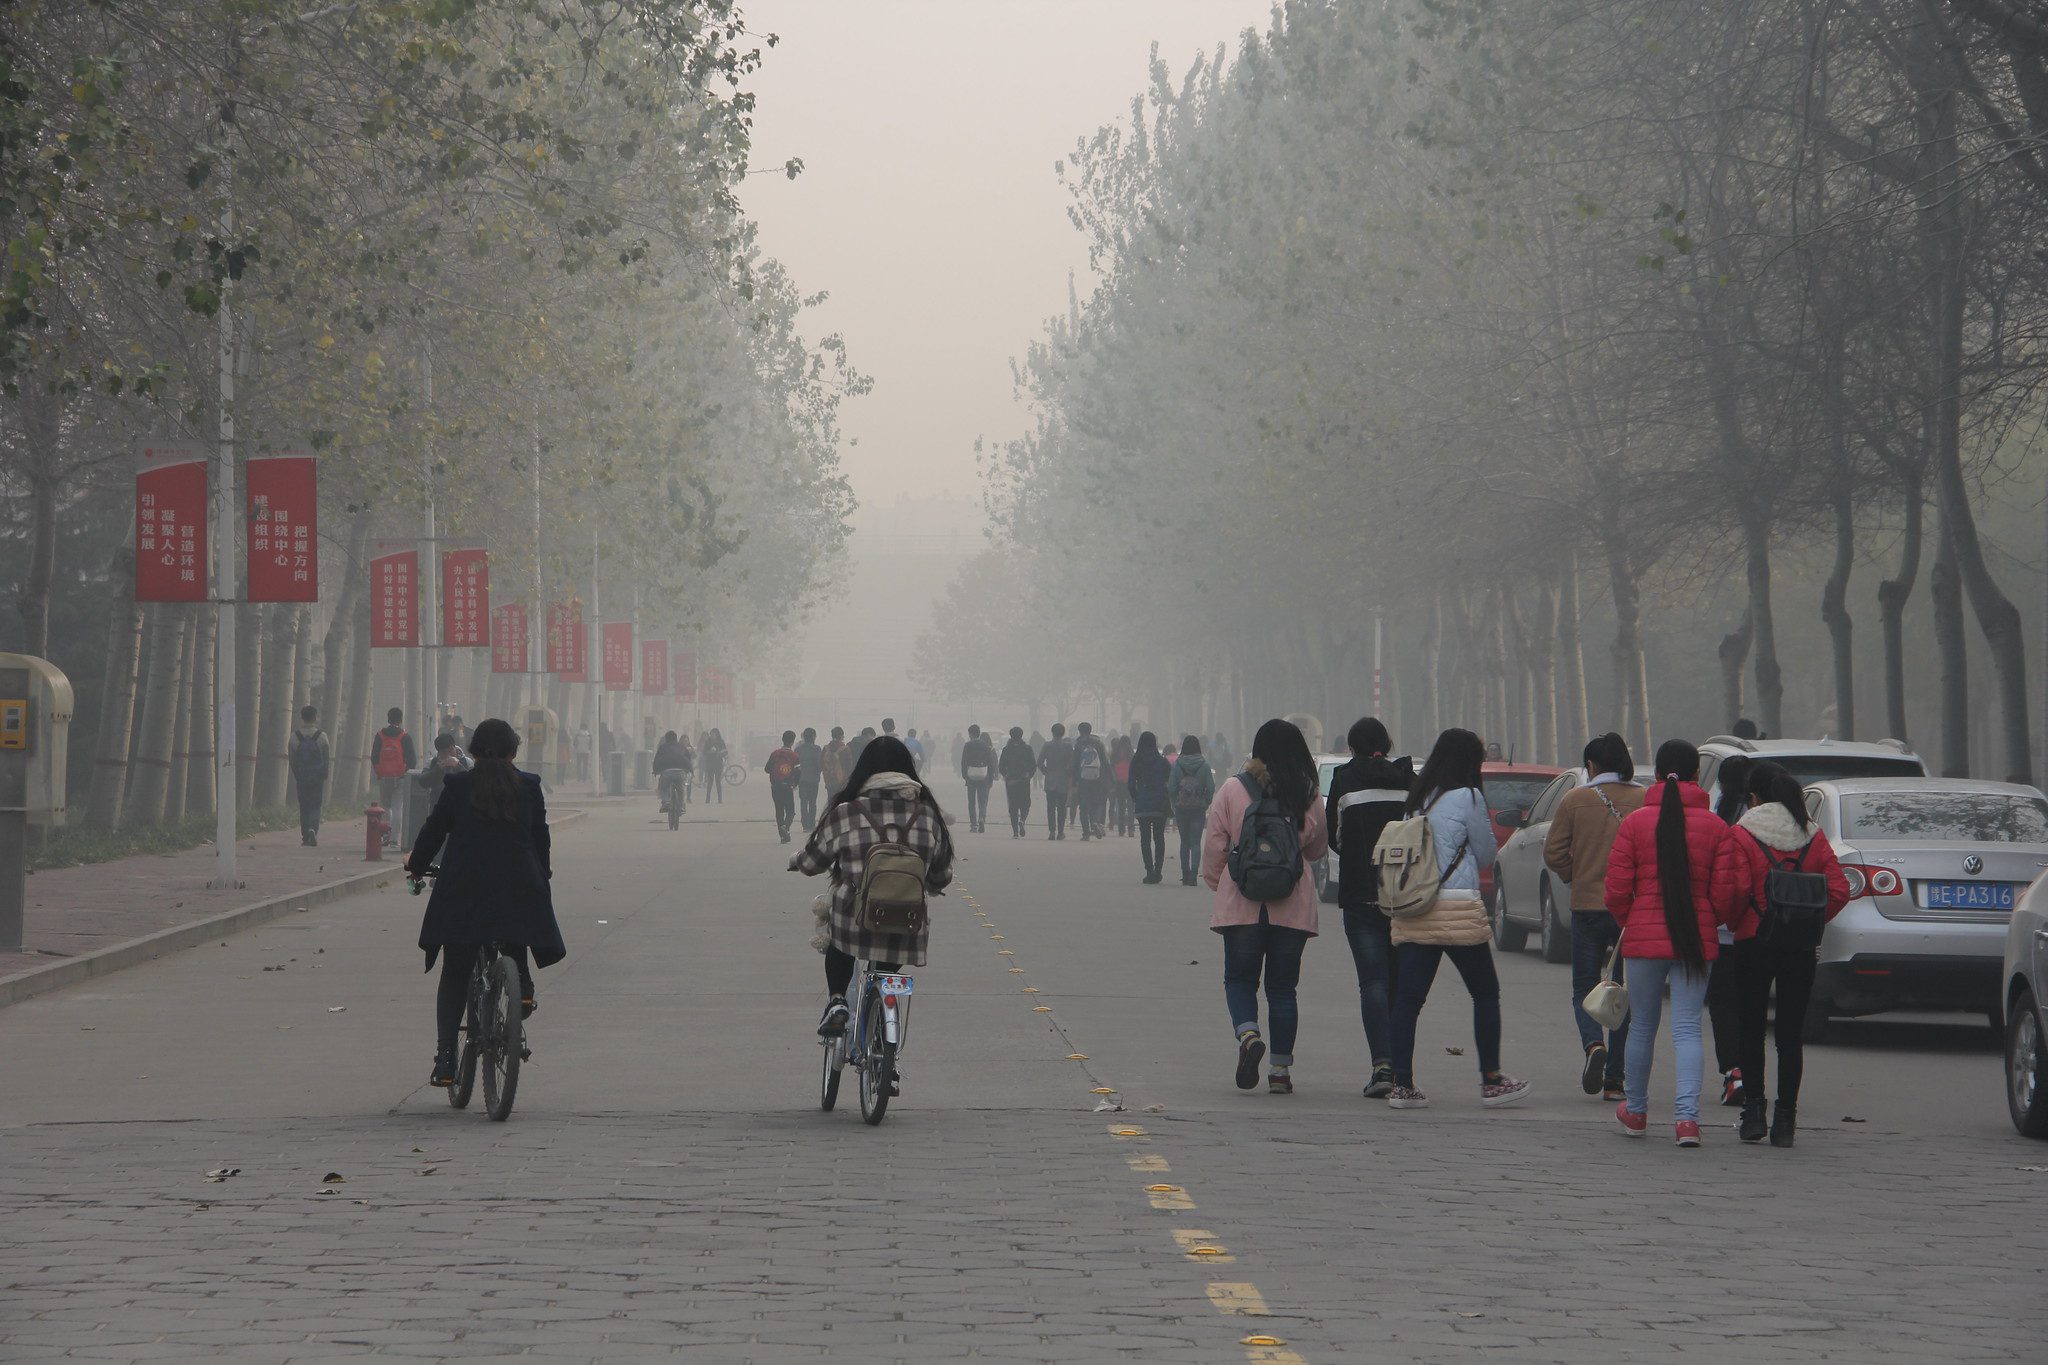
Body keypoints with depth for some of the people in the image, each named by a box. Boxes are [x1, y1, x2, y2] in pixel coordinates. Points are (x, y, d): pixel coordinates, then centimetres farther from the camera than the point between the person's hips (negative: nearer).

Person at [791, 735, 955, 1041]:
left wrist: (795, 862, 34)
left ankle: (836, 1001, 14)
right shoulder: (928, 814, 3)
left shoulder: (844, 812, -6)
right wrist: (932, 886, 40)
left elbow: (811, 861, 9)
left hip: (855, 921, -2)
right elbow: (942, 876, 15)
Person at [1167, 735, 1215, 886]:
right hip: (1199, 808, -1)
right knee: (1195, 842, -1)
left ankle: (1185, 873, 15)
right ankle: (1194, 874, -16)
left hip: (1181, 807, 1)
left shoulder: (1177, 764, -4)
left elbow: (1171, 787, -5)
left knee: (1184, 841, 13)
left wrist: (1174, 805, 7)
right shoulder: (1204, 765, -5)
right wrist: (1206, 804, 7)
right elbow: (1211, 787, -6)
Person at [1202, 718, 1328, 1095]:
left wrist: (1216, 882, 15)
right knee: (1282, 986, 10)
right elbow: (1318, 848, 13)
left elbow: (1214, 846, 0)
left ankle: (1248, 1033, -16)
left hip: (1242, 904, -1)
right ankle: (1281, 1067, 8)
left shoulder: (1232, 791, -3)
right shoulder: (1309, 796, 1)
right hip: (1293, 905, 1)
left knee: (1240, 978, 11)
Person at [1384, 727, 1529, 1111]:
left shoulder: (1416, 799, 12)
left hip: (1412, 912, 5)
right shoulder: (1468, 798, -5)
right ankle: (1491, 1081, 11)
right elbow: (1485, 855, 4)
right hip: (1458, 911, -5)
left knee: (1408, 997, 3)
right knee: (1486, 993, 9)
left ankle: (1401, 1084, -2)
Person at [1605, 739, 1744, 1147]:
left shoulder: (1635, 822, -4)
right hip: (1697, 942, 0)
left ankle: (1635, 1112, 28)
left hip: (1644, 939, 0)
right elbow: (1724, 892, -4)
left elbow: (1617, 889, -4)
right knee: (1687, 1028, 1)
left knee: (1642, 1026, 14)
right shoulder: (1715, 827, -4)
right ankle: (1687, 1116, -14)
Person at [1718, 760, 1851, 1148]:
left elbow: (1737, 890, -15)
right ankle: (1786, 1119, 3)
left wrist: (1735, 922, 4)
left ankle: (1753, 1110, 2)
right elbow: (1839, 890, -1)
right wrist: (1811, 923, 11)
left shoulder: (1741, 835, -6)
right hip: (1802, 946, 3)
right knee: (1791, 1033, 6)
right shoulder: (1813, 837, 5)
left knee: (1752, 1029, 8)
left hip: (1757, 941, -3)